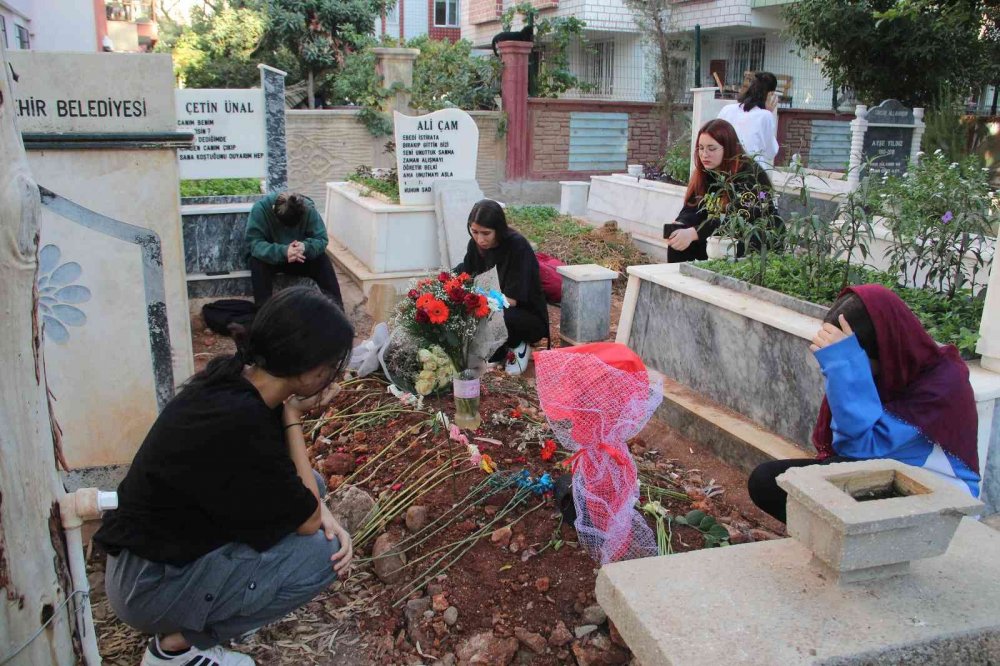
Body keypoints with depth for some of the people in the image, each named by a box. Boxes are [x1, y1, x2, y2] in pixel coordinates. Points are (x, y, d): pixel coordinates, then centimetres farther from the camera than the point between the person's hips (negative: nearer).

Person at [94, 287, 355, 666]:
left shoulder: (234, 377, -7)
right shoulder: (237, 421, -33)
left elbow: (281, 474, 9)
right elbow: (306, 520, -18)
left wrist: (322, 513, -8)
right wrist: (294, 416, -16)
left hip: (175, 537, 8)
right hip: (151, 585, -8)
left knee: (309, 485, 6)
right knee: (323, 554, -12)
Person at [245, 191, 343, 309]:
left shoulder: (308, 209, -21)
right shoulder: (260, 208, -27)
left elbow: (321, 240, -19)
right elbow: (253, 243, -31)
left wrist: (305, 247, -43)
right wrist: (283, 251, -47)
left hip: (300, 257, 2)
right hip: (271, 256, -2)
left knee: (322, 260, -24)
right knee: (258, 262, -33)